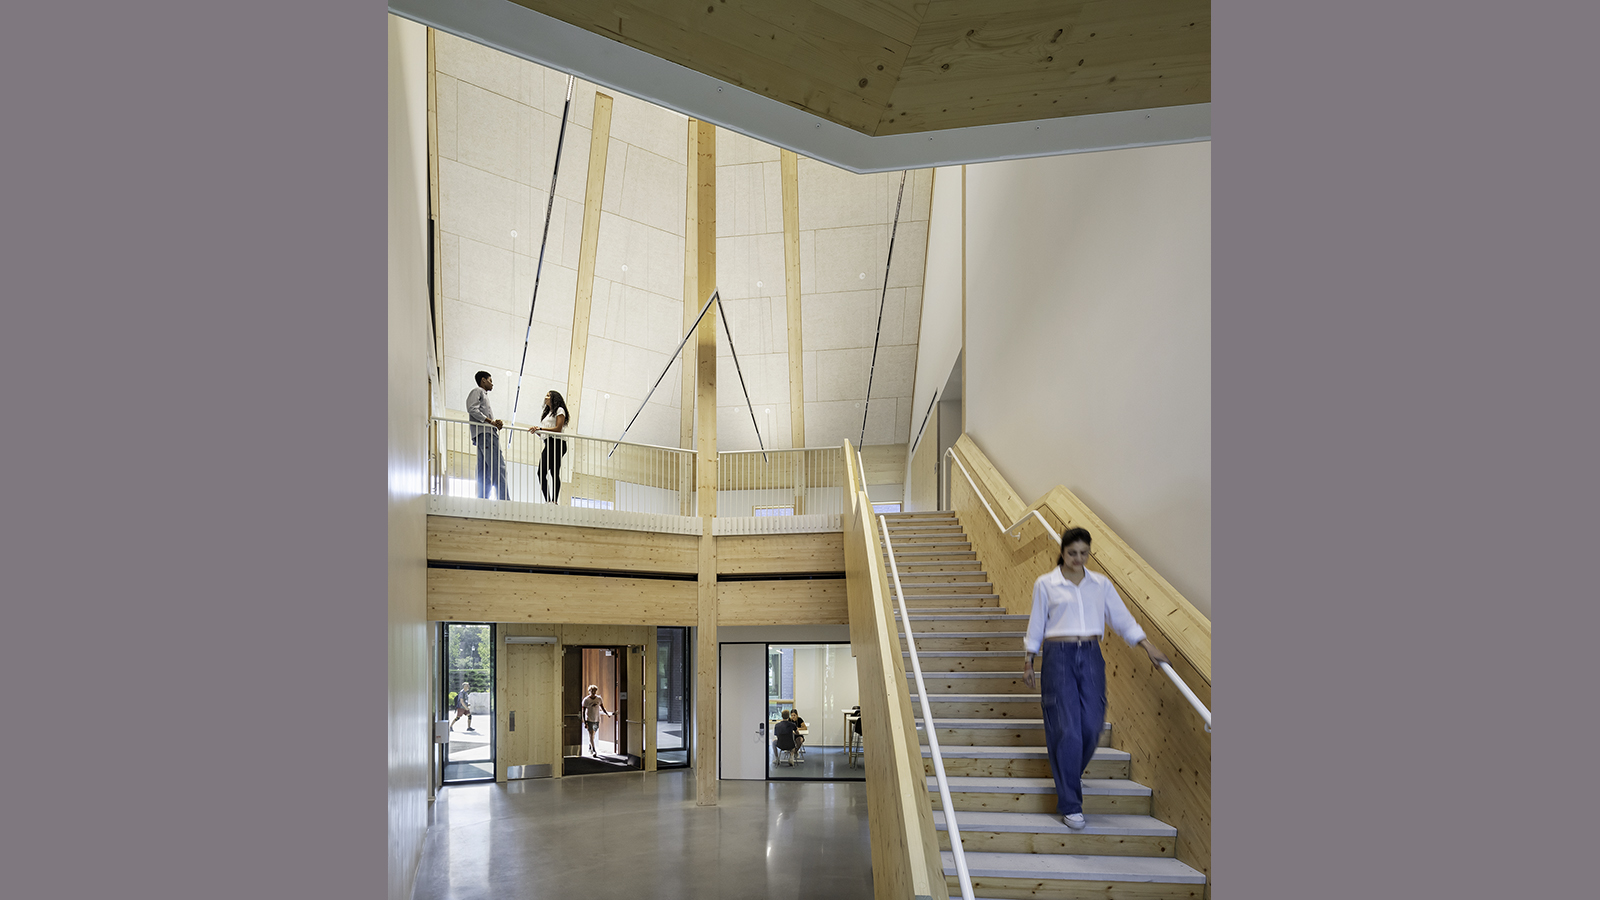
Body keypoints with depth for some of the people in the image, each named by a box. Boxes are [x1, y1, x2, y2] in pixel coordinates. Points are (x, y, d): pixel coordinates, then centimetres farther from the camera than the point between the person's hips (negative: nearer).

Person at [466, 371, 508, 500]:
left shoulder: (484, 395, 33)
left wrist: (496, 423, 1)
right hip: (483, 432, -10)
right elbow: (472, 409, -11)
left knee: (484, 471, 3)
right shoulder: (477, 391, 7)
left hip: (489, 433, 10)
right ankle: (504, 500, -26)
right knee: (498, 467, -18)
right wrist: (491, 421, -15)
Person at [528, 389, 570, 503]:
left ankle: (554, 500, -19)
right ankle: (548, 500, -6)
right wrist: (537, 430, 1)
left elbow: (558, 429, -10)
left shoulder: (559, 410, 4)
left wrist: (541, 428, -16)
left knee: (554, 472, -15)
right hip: (547, 444, 8)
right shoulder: (546, 413, 29)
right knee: (541, 473, -5)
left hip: (557, 443, -8)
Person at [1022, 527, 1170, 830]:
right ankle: (1070, 805, 0)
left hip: (1091, 657, 3)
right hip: (1058, 656, -3)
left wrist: (1149, 647, 4)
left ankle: (1069, 775, 31)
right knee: (1068, 730, -7)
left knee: (1092, 726, 0)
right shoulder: (1045, 584, 1)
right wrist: (1029, 662, 7)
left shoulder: (1101, 584, 9)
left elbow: (1122, 618, 11)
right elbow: (1036, 624, 6)